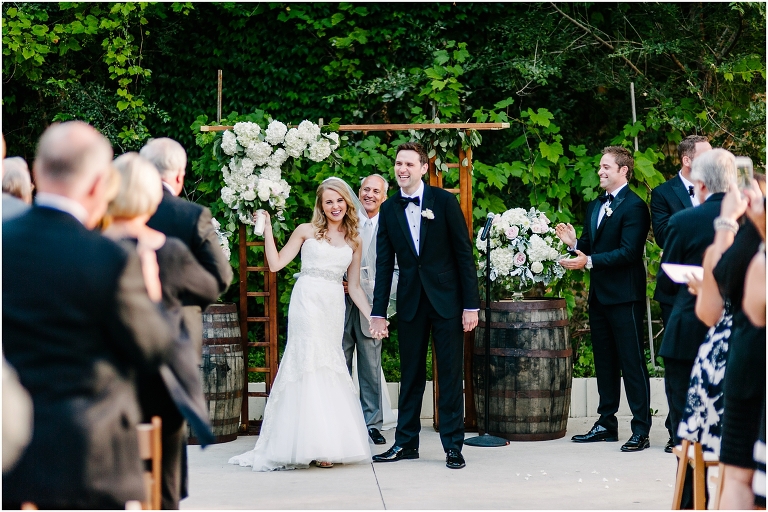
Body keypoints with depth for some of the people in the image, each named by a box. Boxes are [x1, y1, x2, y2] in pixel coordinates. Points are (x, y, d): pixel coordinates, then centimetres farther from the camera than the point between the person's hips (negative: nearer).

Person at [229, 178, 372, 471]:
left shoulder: (353, 242, 15)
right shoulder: (307, 232, 5)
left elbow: (354, 286, 17)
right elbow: (275, 263, 2)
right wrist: (267, 228, 0)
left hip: (334, 308, 4)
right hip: (307, 303, -3)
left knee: (328, 368, 1)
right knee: (310, 364, -9)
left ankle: (330, 444, 4)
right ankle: (315, 446, -10)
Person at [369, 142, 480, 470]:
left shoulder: (444, 201, -4)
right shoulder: (389, 209, 5)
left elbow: (464, 253, -4)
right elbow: (384, 264, 7)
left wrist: (471, 304, -8)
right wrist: (378, 312, 3)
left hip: (446, 299, -3)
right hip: (410, 303, 3)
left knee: (451, 375, 0)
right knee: (411, 376, 9)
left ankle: (453, 446, 5)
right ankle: (406, 443, 16)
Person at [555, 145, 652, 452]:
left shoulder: (634, 207, -12)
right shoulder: (595, 206, 16)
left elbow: (628, 252, -20)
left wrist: (589, 262, -25)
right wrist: (574, 243, -4)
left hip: (624, 297, -9)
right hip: (599, 295, 9)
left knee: (632, 363, -5)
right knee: (604, 362, 14)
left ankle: (641, 430, -2)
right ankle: (606, 424, 22)